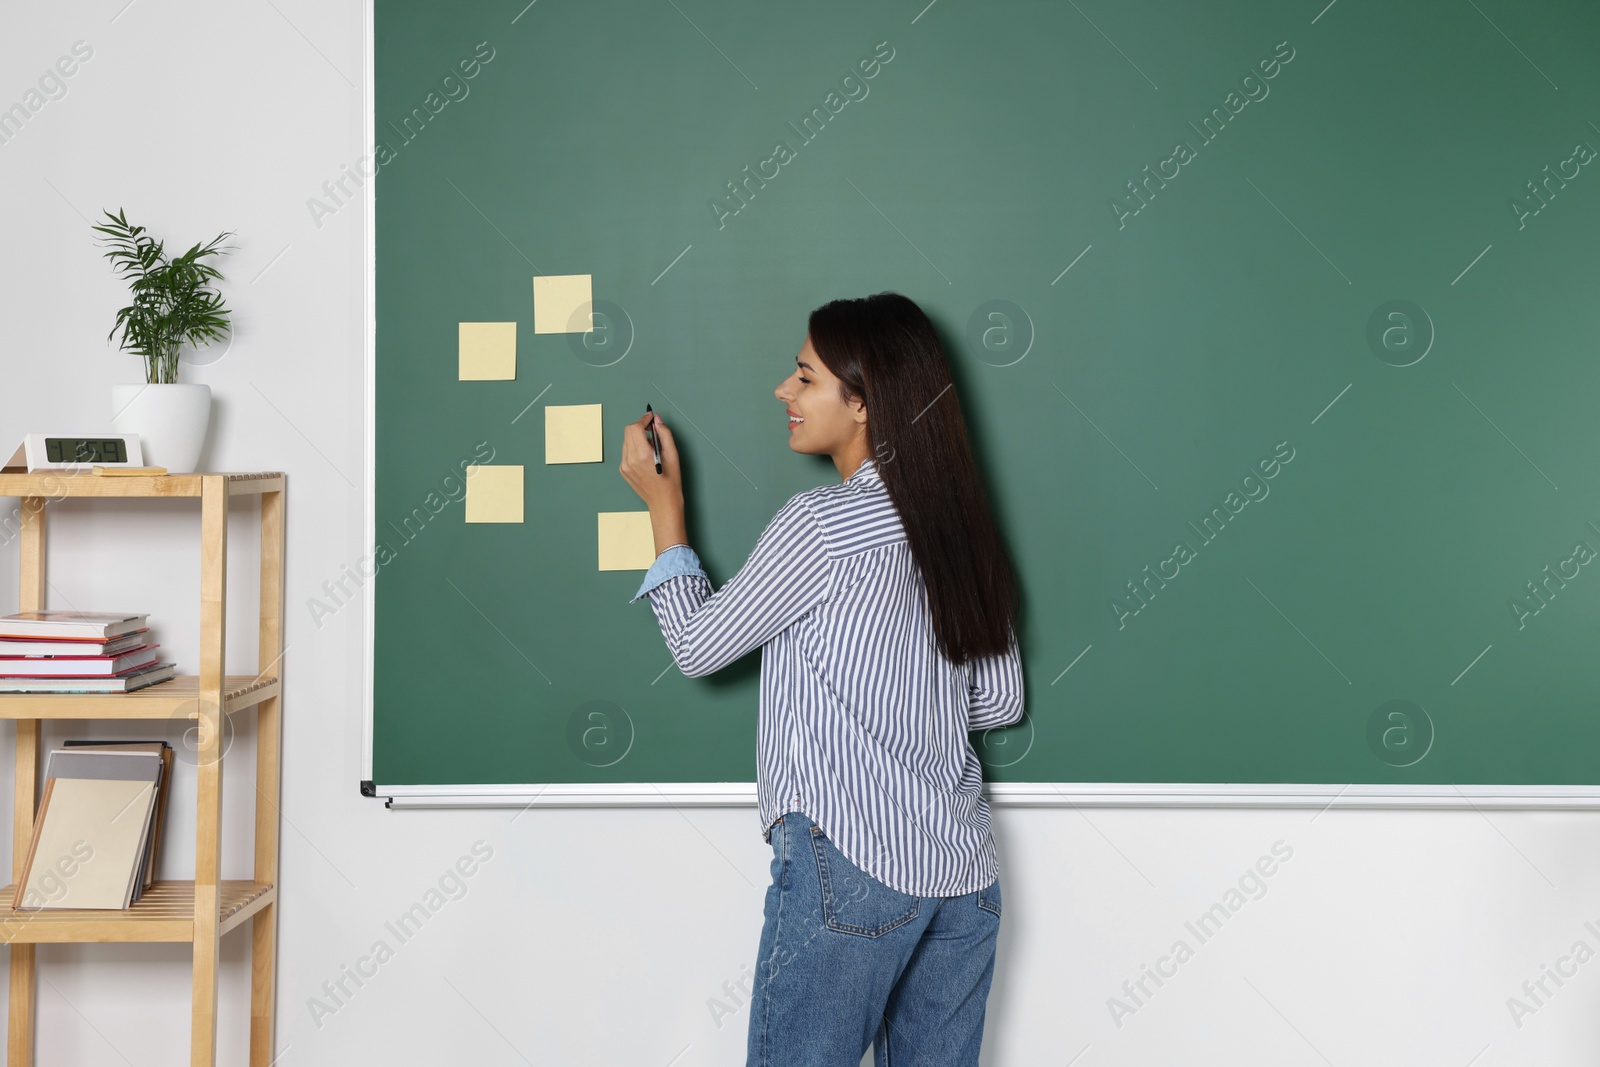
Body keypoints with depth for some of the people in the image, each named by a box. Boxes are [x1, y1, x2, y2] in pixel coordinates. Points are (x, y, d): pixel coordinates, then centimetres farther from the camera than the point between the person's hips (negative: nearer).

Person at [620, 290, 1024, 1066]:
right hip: (965, 874, 7)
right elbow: (1001, 699, 15)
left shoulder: (821, 522, -10)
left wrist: (663, 504, 7)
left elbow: (697, 646, 0)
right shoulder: (957, 528, 9)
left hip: (849, 864, -7)